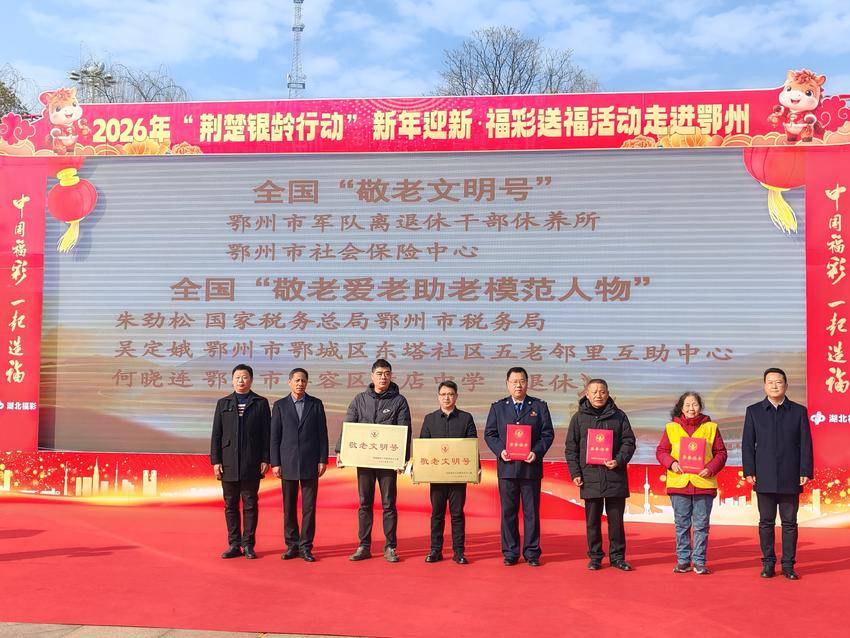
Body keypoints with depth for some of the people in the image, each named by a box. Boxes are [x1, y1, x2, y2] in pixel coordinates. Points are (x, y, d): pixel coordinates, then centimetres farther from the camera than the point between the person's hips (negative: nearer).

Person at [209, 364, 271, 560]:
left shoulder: (261, 403, 6)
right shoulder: (223, 403, 11)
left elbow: (266, 433, 3)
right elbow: (216, 434, 8)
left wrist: (265, 460, -4)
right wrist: (215, 461, 0)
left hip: (252, 464, -2)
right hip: (228, 463, 2)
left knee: (250, 505, 2)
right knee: (230, 505, 5)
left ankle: (248, 545, 9)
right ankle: (234, 545, 13)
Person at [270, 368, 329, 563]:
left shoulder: (316, 404, 7)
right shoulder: (280, 405, 6)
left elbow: (322, 434, 6)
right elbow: (275, 436, 4)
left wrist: (323, 459, -1)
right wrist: (275, 463, -2)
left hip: (310, 464, 0)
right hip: (288, 464, 0)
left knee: (309, 507, 0)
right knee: (289, 508, 5)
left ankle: (306, 547, 6)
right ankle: (292, 546, 15)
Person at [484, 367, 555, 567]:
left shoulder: (539, 406, 8)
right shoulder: (497, 407, 10)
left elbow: (548, 433, 4)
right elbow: (489, 433, 8)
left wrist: (537, 452, -11)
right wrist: (500, 450, -9)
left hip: (531, 466, -1)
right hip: (507, 467, 1)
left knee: (531, 512, 3)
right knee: (508, 512, 4)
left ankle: (532, 553, 12)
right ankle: (510, 553, 12)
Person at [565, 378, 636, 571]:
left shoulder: (619, 416, 6)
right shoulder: (579, 418, 6)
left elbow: (629, 442, 4)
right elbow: (571, 448, 6)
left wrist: (619, 461, -12)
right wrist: (575, 473, -2)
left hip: (615, 477, 0)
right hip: (590, 478, 0)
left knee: (616, 520, 6)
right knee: (592, 521, 7)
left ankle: (617, 556, 17)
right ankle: (595, 557, 17)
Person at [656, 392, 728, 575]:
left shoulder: (711, 427, 6)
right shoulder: (671, 428, 7)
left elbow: (721, 453, 6)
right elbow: (661, 451, 8)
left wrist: (711, 468, -10)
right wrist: (671, 463, -10)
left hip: (704, 483, 0)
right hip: (679, 483, 1)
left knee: (701, 525, 4)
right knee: (682, 524, 7)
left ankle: (699, 561, 13)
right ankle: (683, 560, 16)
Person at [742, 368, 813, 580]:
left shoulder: (799, 411, 6)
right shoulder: (754, 411, 7)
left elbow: (805, 444, 3)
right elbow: (747, 443, 4)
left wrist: (806, 472, -4)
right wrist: (749, 471, -3)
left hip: (790, 479, 0)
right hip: (765, 478, 0)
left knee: (789, 523, 4)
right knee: (766, 522, 5)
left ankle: (788, 565, 12)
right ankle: (768, 564, 14)